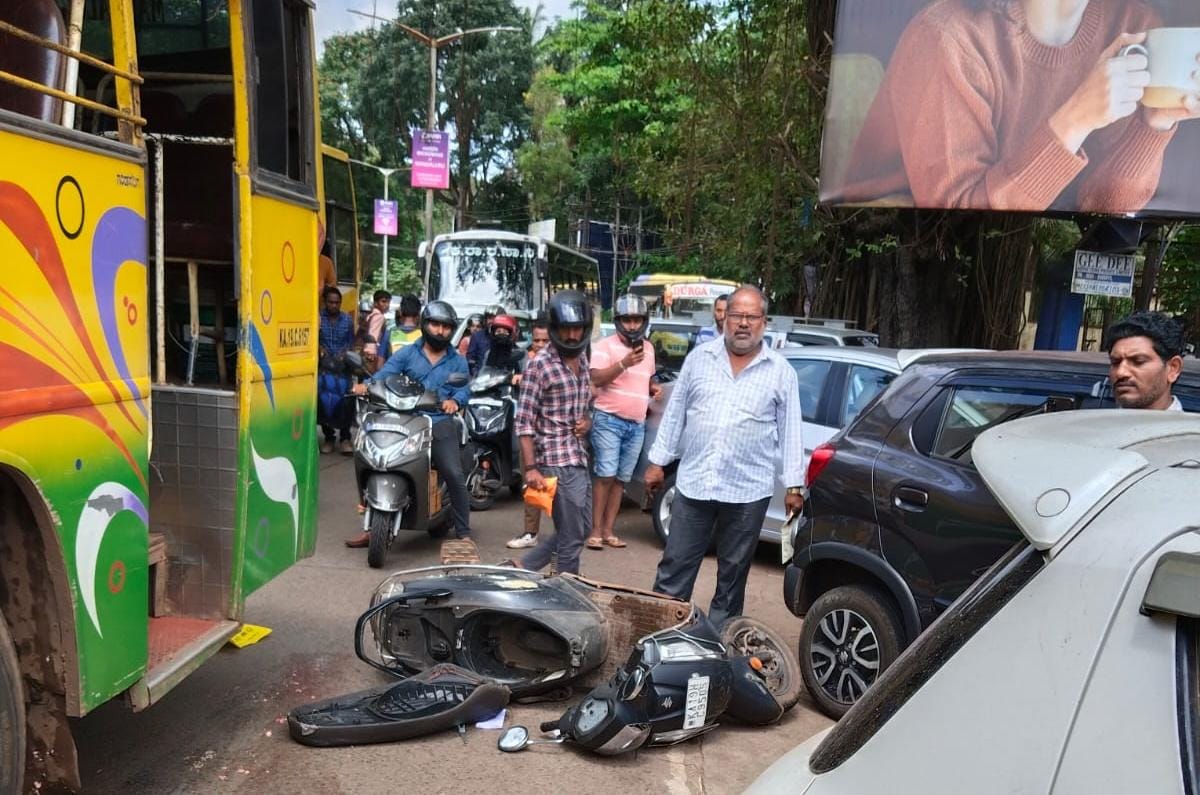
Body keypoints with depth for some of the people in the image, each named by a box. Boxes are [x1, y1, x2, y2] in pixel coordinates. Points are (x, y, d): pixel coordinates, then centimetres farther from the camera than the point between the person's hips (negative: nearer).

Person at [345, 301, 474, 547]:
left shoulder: (458, 362, 14)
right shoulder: (407, 353, 10)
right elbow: (385, 373, -3)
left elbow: (463, 389, 3)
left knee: (455, 476, -11)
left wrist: (454, 400, -21)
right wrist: (367, 385, -23)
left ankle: (463, 533, 2)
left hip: (440, 424, -1)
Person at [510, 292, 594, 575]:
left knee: (581, 530, 16)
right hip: (557, 462, -8)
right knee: (572, 538, 0)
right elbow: (524, 422, -13)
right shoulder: (539, 365, -11)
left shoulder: (582, 361, 12)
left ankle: (522, 569, 26)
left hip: (580, 460, 8)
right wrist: (530, 468, -19)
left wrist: (587, 422, 1)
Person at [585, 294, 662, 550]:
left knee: (621, 479, 6)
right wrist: (624, 363, -25)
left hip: (637, 425, 6)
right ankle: (595, 530, -3)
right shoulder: (605, 346, -4)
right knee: (606, 475, -10)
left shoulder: (648, 348, 16)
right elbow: (596, 379, -16)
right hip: (609, 420, -6)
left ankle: (608, 530, 12)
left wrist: (654, 388, 9)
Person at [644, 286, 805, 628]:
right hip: (693, 484, 1)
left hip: (748, 492, -1)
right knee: (674, 568, 6)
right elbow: (675, 413, 10)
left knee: (733, 573, 11)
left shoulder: (781, 371, 1)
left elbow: (790, 430, 2)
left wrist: (794, 485, -1)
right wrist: (658, 462, 8)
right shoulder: (700, 358, 5)